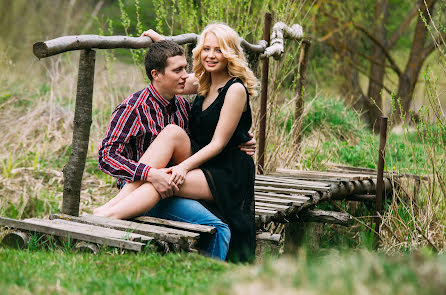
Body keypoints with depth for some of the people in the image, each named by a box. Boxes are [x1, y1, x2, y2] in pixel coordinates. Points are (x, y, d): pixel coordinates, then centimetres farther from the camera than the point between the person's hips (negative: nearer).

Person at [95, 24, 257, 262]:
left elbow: (218, 143, -15)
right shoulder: (204, 85, 12)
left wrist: (184, 166, -23)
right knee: (173, 132, -22)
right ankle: (119, 199, -29)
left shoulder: (236, 89, -10)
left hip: (227, 175, -6)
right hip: (200, 163, 6)